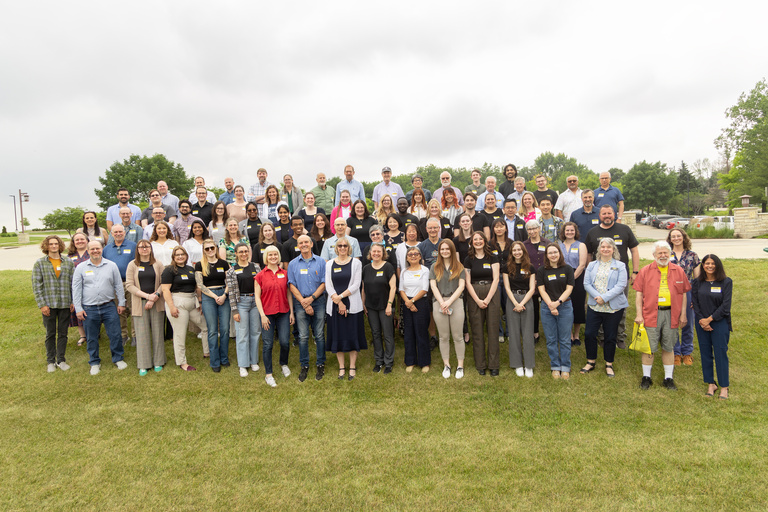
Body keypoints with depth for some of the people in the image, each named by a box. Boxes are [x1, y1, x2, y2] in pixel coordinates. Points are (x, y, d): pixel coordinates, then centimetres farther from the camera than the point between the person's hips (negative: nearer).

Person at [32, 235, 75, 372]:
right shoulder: (39, 263, 1)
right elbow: (36, 286, -2)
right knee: (50, 334, 8)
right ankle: (51, 361, 20)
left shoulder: (69, 262, 5)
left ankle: (61, 360, 20)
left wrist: (73, 301, 0)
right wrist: (42, 304, -9)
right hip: (49, 304, -1)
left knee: (63, 333, 9)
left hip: (65, 304, 1)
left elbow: (73, 283, 6)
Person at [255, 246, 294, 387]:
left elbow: (288, 294, 10)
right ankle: (268, 374, 17)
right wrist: (262, 315, -9)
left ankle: (284, 364, 31)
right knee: (267, 344, 3)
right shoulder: (260, 275, -1)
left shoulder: (284, 273, 6)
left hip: (283, 313, 2)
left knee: (285, 342, 1)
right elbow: (257, 296, -2)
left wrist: (291, 312, 6)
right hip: (267, 313, -2)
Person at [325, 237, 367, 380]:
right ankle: (341, 367, 17)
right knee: (337, 336, 5)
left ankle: (352, 367, 15)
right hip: (334, 306, 2)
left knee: (353, 335, 2)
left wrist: (340, 296, -14)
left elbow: (356, 285, -6)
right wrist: (339, 302, -10)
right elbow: (328, 286, 0)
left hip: (352, 305, -2)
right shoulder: (329, 264, 7)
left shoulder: (356, 263, 2)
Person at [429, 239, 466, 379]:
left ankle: (460, 365, 12)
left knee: (458, 336, 1)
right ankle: (446, 365, 17)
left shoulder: (459, 267, 8)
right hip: (439, 302, 1)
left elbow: (461, 286, 0)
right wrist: (442, 302, -10)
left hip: (456, 301, -1)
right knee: (444, 337, 6)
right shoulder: (435, 267, 11)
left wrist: (449, 301, -11)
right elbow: (433, 286, 3)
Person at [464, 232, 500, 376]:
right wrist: (478, 300, -8)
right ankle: (480, 365, 12)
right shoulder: (468, 260, 6)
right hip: (474, 296, 0)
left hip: (492, 295, 0)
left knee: (492, 330, 0)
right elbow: (467, 282, 1)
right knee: (477, 331, 2)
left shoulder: (492, 258, 6)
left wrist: (487, 299, -10)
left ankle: (494, 365, 9)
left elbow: (496, 279, -2)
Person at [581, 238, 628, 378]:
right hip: (594, 306, 3)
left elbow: (621, 285, -9)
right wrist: (596, 296, -15)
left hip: (613, 307, -2)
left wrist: (604, 297, -18)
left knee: (610, 337, 6)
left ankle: (609, 365, 22)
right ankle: (591, 362, 19)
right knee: (589, 334, 1)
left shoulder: (620, 266, 1)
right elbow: (586, 283, 2)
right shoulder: (592, 265, 10)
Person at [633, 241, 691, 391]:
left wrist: (683, 314, 6)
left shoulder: (679, 271, 8)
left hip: (671, 314, 2)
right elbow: (639, 294, 0)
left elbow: (683, 294, 11)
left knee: (668, 347, 11)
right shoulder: (645, 271, 2)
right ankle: (646, 377, 16)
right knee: (649, 347, 3)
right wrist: (639, 314, -5)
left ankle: (669, 378, 22)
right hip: (651, 314, -2)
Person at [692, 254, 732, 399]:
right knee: (705, 353, 7)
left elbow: (725, 306, -9)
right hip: (702, 323, 3)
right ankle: (711, 384, 19)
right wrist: (701, 320, -8)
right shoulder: (697, 282, 4)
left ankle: (724, 386, 13)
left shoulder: (726, 282, -4)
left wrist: (709, 319, -12)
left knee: (720, 354, 0)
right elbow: (695, 303, 3)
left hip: (720, 323, -3)